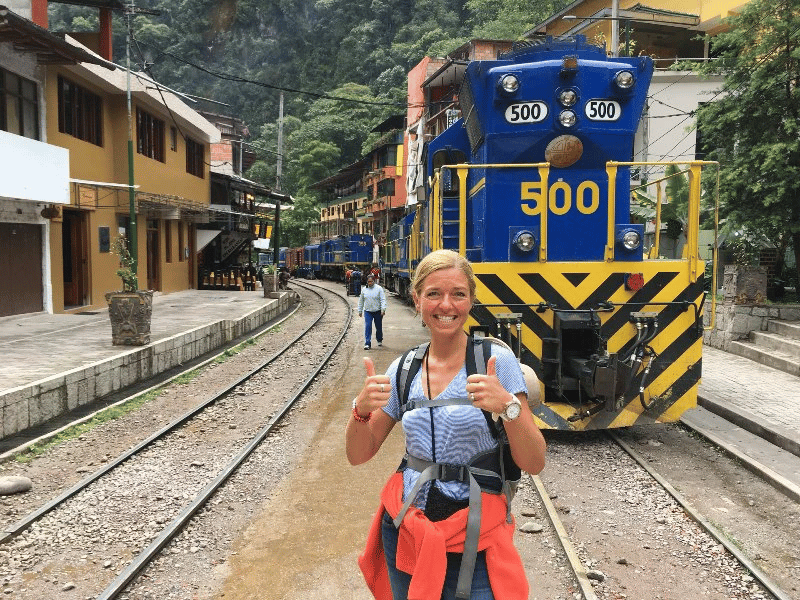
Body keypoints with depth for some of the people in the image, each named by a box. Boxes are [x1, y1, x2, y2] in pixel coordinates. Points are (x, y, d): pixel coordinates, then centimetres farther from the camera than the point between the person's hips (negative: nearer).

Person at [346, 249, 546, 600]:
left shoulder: (497, 361, -11)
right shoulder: (403, 369, 1)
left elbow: (534, 464, -12)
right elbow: (359, 455, 2)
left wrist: (508, 406, -29)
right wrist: (362, 409, -18)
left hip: (473, 543, -3)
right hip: (405, 531, 4)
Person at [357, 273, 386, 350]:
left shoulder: (379, 288, -4)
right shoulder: (364, 289, 5)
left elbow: (383, 300, -7)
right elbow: (361, 301, 15)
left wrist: (383, 309, -18)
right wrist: (360, 310, 16)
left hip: (377, 311, -1)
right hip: (367, 311, 1)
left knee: (379, 327, 11)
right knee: (367, 327, -11)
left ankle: (379, 340, 35)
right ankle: (367, 344, -10)